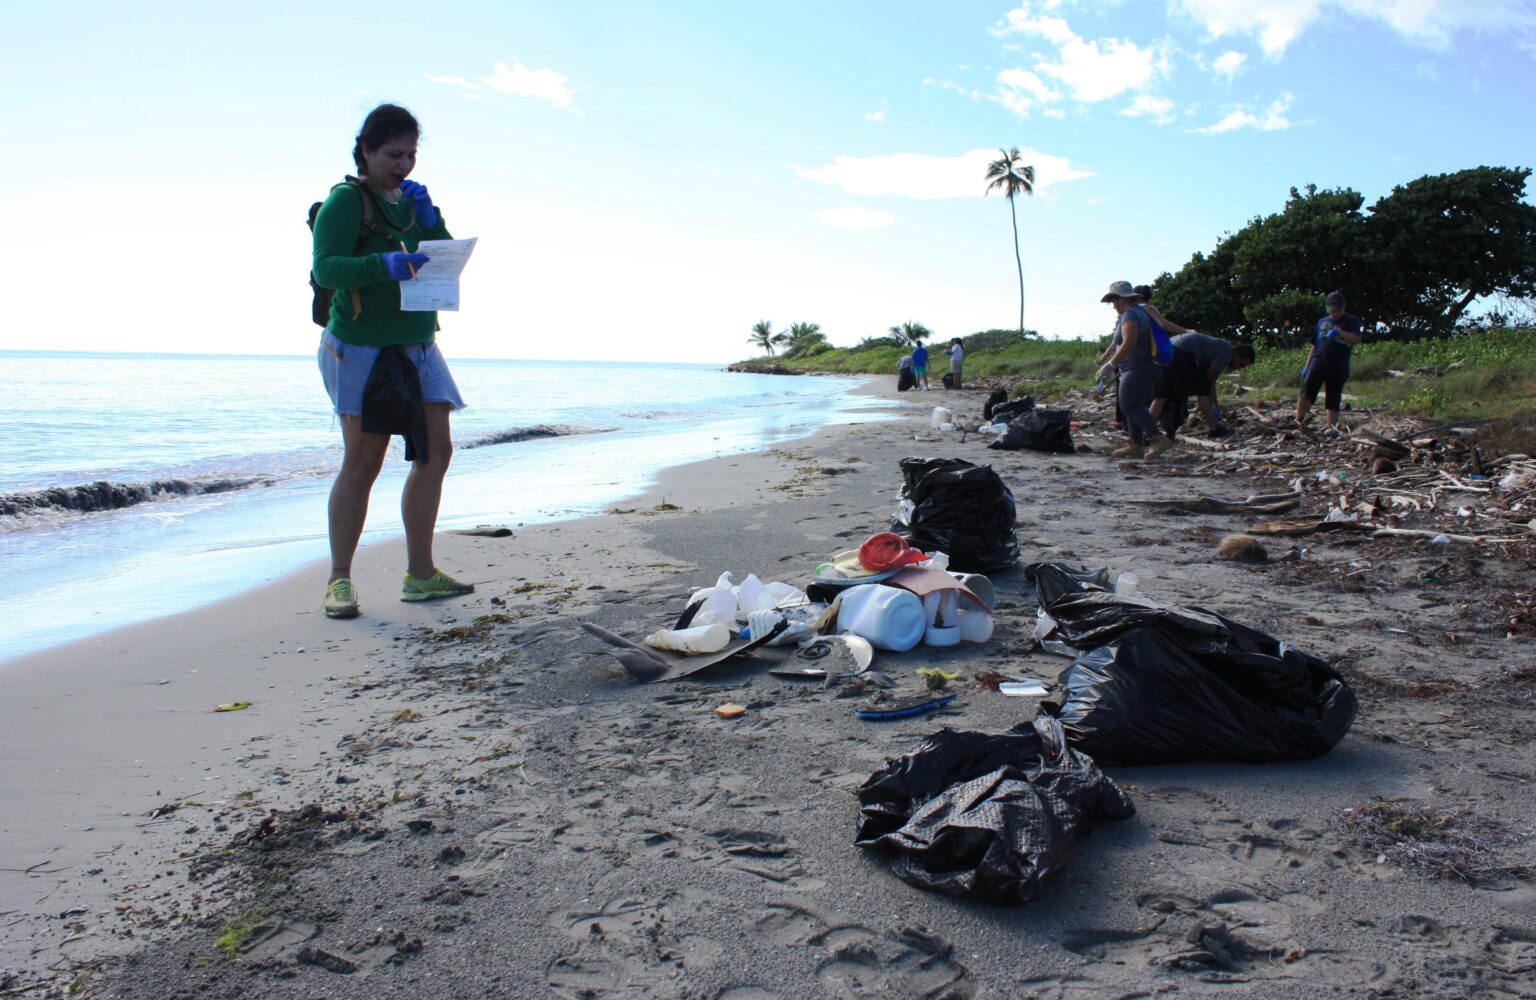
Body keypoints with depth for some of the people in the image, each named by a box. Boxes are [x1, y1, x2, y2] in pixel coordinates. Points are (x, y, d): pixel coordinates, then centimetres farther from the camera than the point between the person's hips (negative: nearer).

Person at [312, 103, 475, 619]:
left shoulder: (413, 201, 15)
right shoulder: (346, 201, -6)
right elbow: (325, 268, -17)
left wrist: (430, 221, -5)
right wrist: (382, 265, -32)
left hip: (418, 347, 7)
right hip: (361, 349, -7)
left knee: (435, 452, 0)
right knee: (362, 462, -7)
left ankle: (420, 574, 6)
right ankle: (340, 579, 2)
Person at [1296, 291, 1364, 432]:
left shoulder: (1351, 321, 6)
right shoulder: (1322, 322, 17)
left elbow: (1357, 339, -12)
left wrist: (1339, 332, -27)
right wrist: (1307, 366, 15)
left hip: (1338, 369, -2)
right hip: (1317, 365, 2)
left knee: (1333, 401, 2)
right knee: (1306, 391, -17)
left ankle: (1331, 428, 8)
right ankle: (1298, 421, -18)